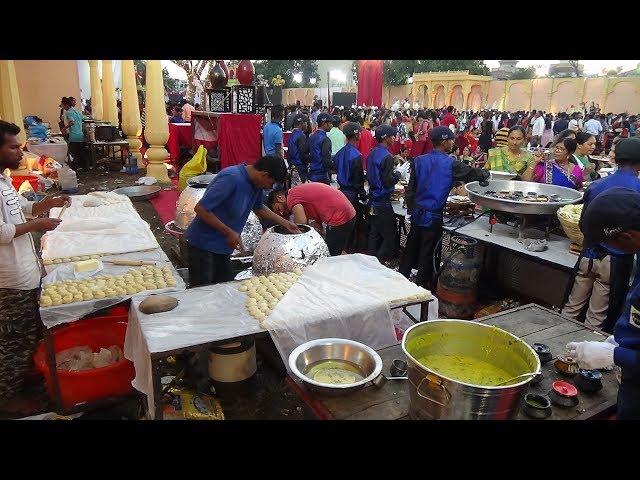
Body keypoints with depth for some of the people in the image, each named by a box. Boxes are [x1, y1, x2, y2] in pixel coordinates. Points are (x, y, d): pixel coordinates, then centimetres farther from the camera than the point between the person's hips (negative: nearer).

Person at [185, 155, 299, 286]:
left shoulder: (256, 183, 2)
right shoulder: (231, 178, -25)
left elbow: (259, 208, 22)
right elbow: (200, 209, -25)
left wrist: (285, 223, 18)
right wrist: (229, 233, -22)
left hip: (223, 246, 8)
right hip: (204, 245, -8)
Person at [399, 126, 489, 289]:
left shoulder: (419, 160, 1)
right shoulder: (450, 164, -11)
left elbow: (410, 188, 4)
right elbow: (473, 173, -3)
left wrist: (411, 209, 12)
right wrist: (485, 173, 19)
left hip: (417, 213, 5)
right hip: (434, 215, -5)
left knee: (411, 247, 16)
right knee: (427, 252, 6)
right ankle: (421, 285, 17)